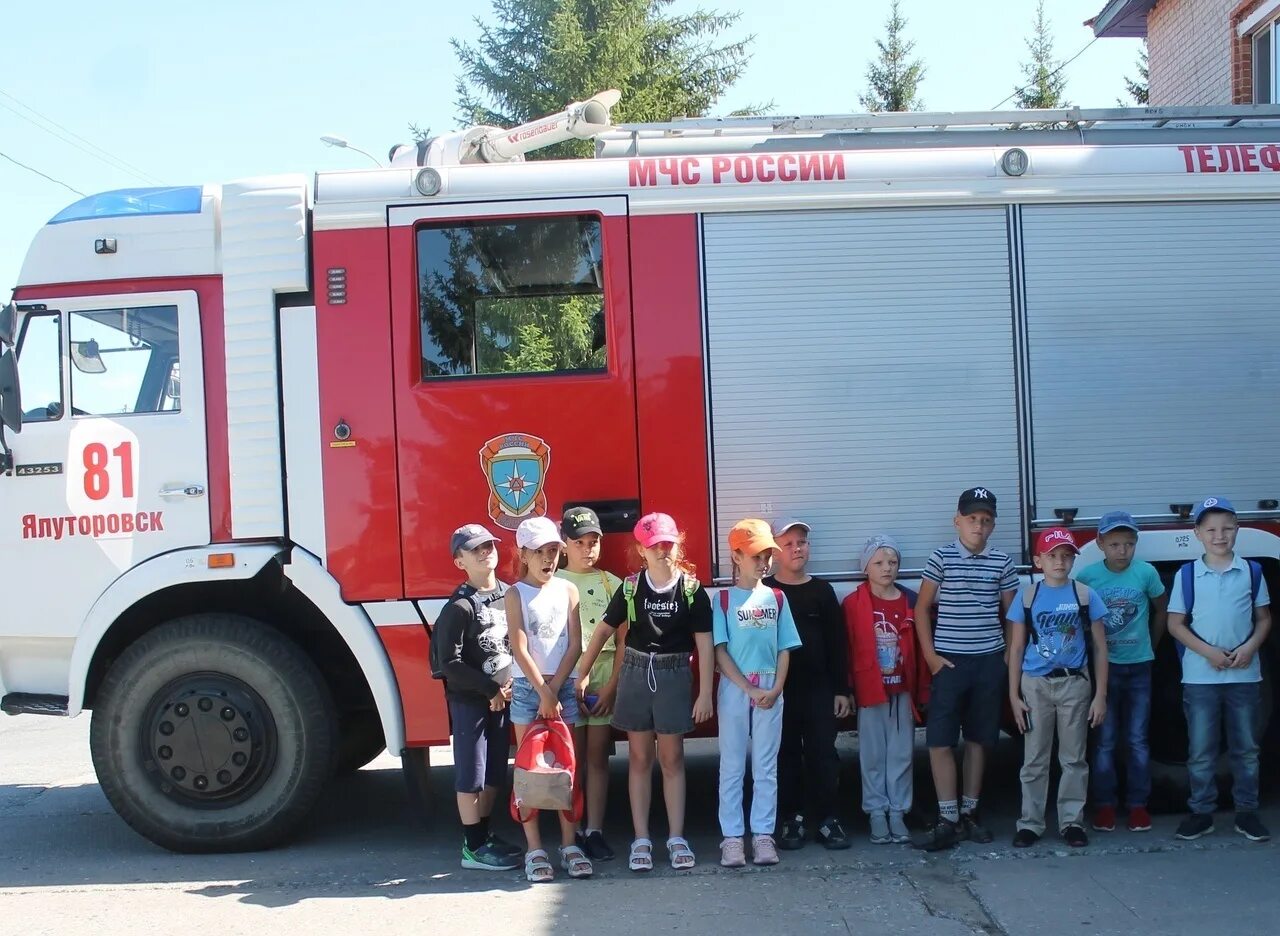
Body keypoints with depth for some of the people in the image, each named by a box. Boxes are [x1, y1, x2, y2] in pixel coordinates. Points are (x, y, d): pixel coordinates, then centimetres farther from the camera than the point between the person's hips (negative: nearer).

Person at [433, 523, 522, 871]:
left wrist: (511, 683, -4)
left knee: (494, 771, 15)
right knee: (470, 774, 1)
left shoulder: (508, 595, 4)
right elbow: (449, 663, -17)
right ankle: (474, 847, 9)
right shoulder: (459, 607, -14)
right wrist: (491, 688, -15)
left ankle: (485, 833, 29)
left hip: (503, 697, 6)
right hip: (469, 701, -6)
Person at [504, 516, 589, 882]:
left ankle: (570, 845, 12)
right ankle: (535, 851, 5)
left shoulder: (568, 590, 5)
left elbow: (575, 646, 1)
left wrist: (555, 689, -7)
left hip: (564, 686, 2)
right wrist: (544, 692, -12)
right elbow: (520, 650, -8)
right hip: (528, 687, -2)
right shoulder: (516, 594, -2)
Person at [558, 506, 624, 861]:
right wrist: (574, 681, -10)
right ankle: (574, 832, 7)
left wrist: (612, 685, -5)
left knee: (598, 757, 4)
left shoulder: (611, 584, 8)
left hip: (605, 679, 2)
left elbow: (623, 640, 5)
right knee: (573, 758, 2)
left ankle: (595, 831, 7)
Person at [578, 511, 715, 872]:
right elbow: (603, 631, 3)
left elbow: (704, 643, -5)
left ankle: (676, 838, 13)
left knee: (672, 758, 6)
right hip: (636, 673, 1)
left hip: (674, 676, -1)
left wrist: (705, 693, -8)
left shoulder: (692, 589, -6)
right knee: (639, 757, 7)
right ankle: (641, 839, 13)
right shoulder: (630, 587, -2)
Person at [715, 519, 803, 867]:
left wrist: (775, 689, -7)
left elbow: (785, 649, 6)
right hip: (734, 689, -2)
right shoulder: (724, 599, -1)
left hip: (770, 690, 2)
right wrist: (749, 689, -12)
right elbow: (720, 651, -5)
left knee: (766, 766, 5)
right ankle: (732, 837, 6)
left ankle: (763, 835, 10)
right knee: (732, 765, 3)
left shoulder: (776, 598, 7)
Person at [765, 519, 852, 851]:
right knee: (786, 754, 5)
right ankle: (791, 819, 13)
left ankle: (826, 819, 9)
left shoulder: (822, 591, 7)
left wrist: (841, 689, 2)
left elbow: (837, 642, 7)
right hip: (778, 688, -1)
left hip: (819, 687, 2)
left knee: (824, 753, 1)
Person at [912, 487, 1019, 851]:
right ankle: (948, 820, 0)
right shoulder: (941, 558, -2)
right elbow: (922, 609, 2)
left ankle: (969, 812, 20)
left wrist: (1011, 656, 5)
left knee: (978, 739, 9)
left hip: (990, 661, 2)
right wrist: (930, 655, -4)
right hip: (949, 661, -2)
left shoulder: (1002, 562, 4)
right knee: (939, 740, -6)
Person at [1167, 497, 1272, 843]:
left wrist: (1250, 647, -11)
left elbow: (1264, 619, 8)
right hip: (1200, 676, -1)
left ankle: (1247, 812, 19)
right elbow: (1176, 624, 0)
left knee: (1245, 748, 9)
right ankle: (1201, 812, 14)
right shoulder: (1186, 575, -1)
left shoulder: (1252, 572, 3)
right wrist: (1208, 651, -14)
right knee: (1201, 750, 4)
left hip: (1245, 675, 1)